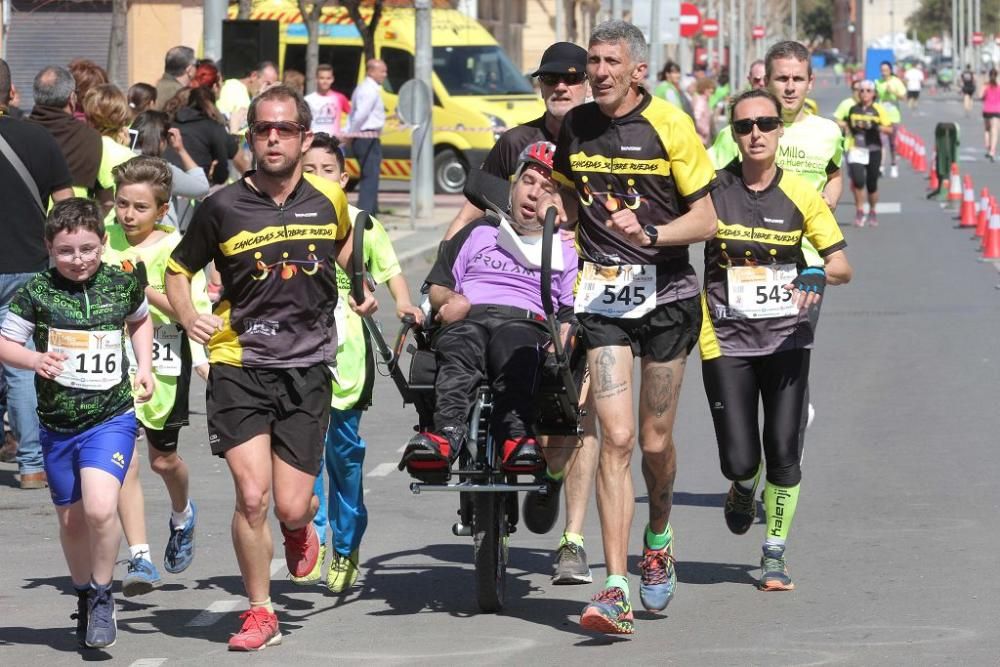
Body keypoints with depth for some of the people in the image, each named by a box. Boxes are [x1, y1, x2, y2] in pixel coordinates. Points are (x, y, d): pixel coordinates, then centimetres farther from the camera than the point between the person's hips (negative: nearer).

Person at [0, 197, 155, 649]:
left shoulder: (122, 285, -2)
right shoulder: (36, 293, -7)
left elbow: (140, 319, 21)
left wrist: (144, 367, 9)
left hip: (111, 419, -1)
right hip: (57, 425, 2)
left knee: (100, 508, -21)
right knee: (71, 521, 13)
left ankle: (102, 594, 0)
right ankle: (84, 597, 36)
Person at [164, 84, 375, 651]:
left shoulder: (329, 199, 2)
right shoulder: (224, 207, -4)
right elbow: (178, 270, 8)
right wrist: (189, 317, -8)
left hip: (308, 368, 1)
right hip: (239, 364, -1)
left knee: (291, 507, -2)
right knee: (252, 497, -13)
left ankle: (301, 527, 38)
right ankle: (261, 614, 6)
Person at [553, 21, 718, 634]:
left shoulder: (670, 126, -8)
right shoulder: (573, 129, 3)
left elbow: (706, 219, -6)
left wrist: (649, 235, -22)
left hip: (667, 295, -1)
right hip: (603, 298, 1)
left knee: (655, 441, 7)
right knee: (617, 438, -11)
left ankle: (659, 538, 39)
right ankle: (616, 589, -14)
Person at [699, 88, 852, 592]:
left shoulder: (800, 195, -3)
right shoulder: (710, 189, -5)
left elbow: (842, 266, 0)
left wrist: (819, 274, -22)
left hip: (786, 338, 1)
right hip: (726, 340, -1)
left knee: (783, 451, -3)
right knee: (740, 459, -6)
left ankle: (775, 554, 15)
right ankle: (743, 488, 32)